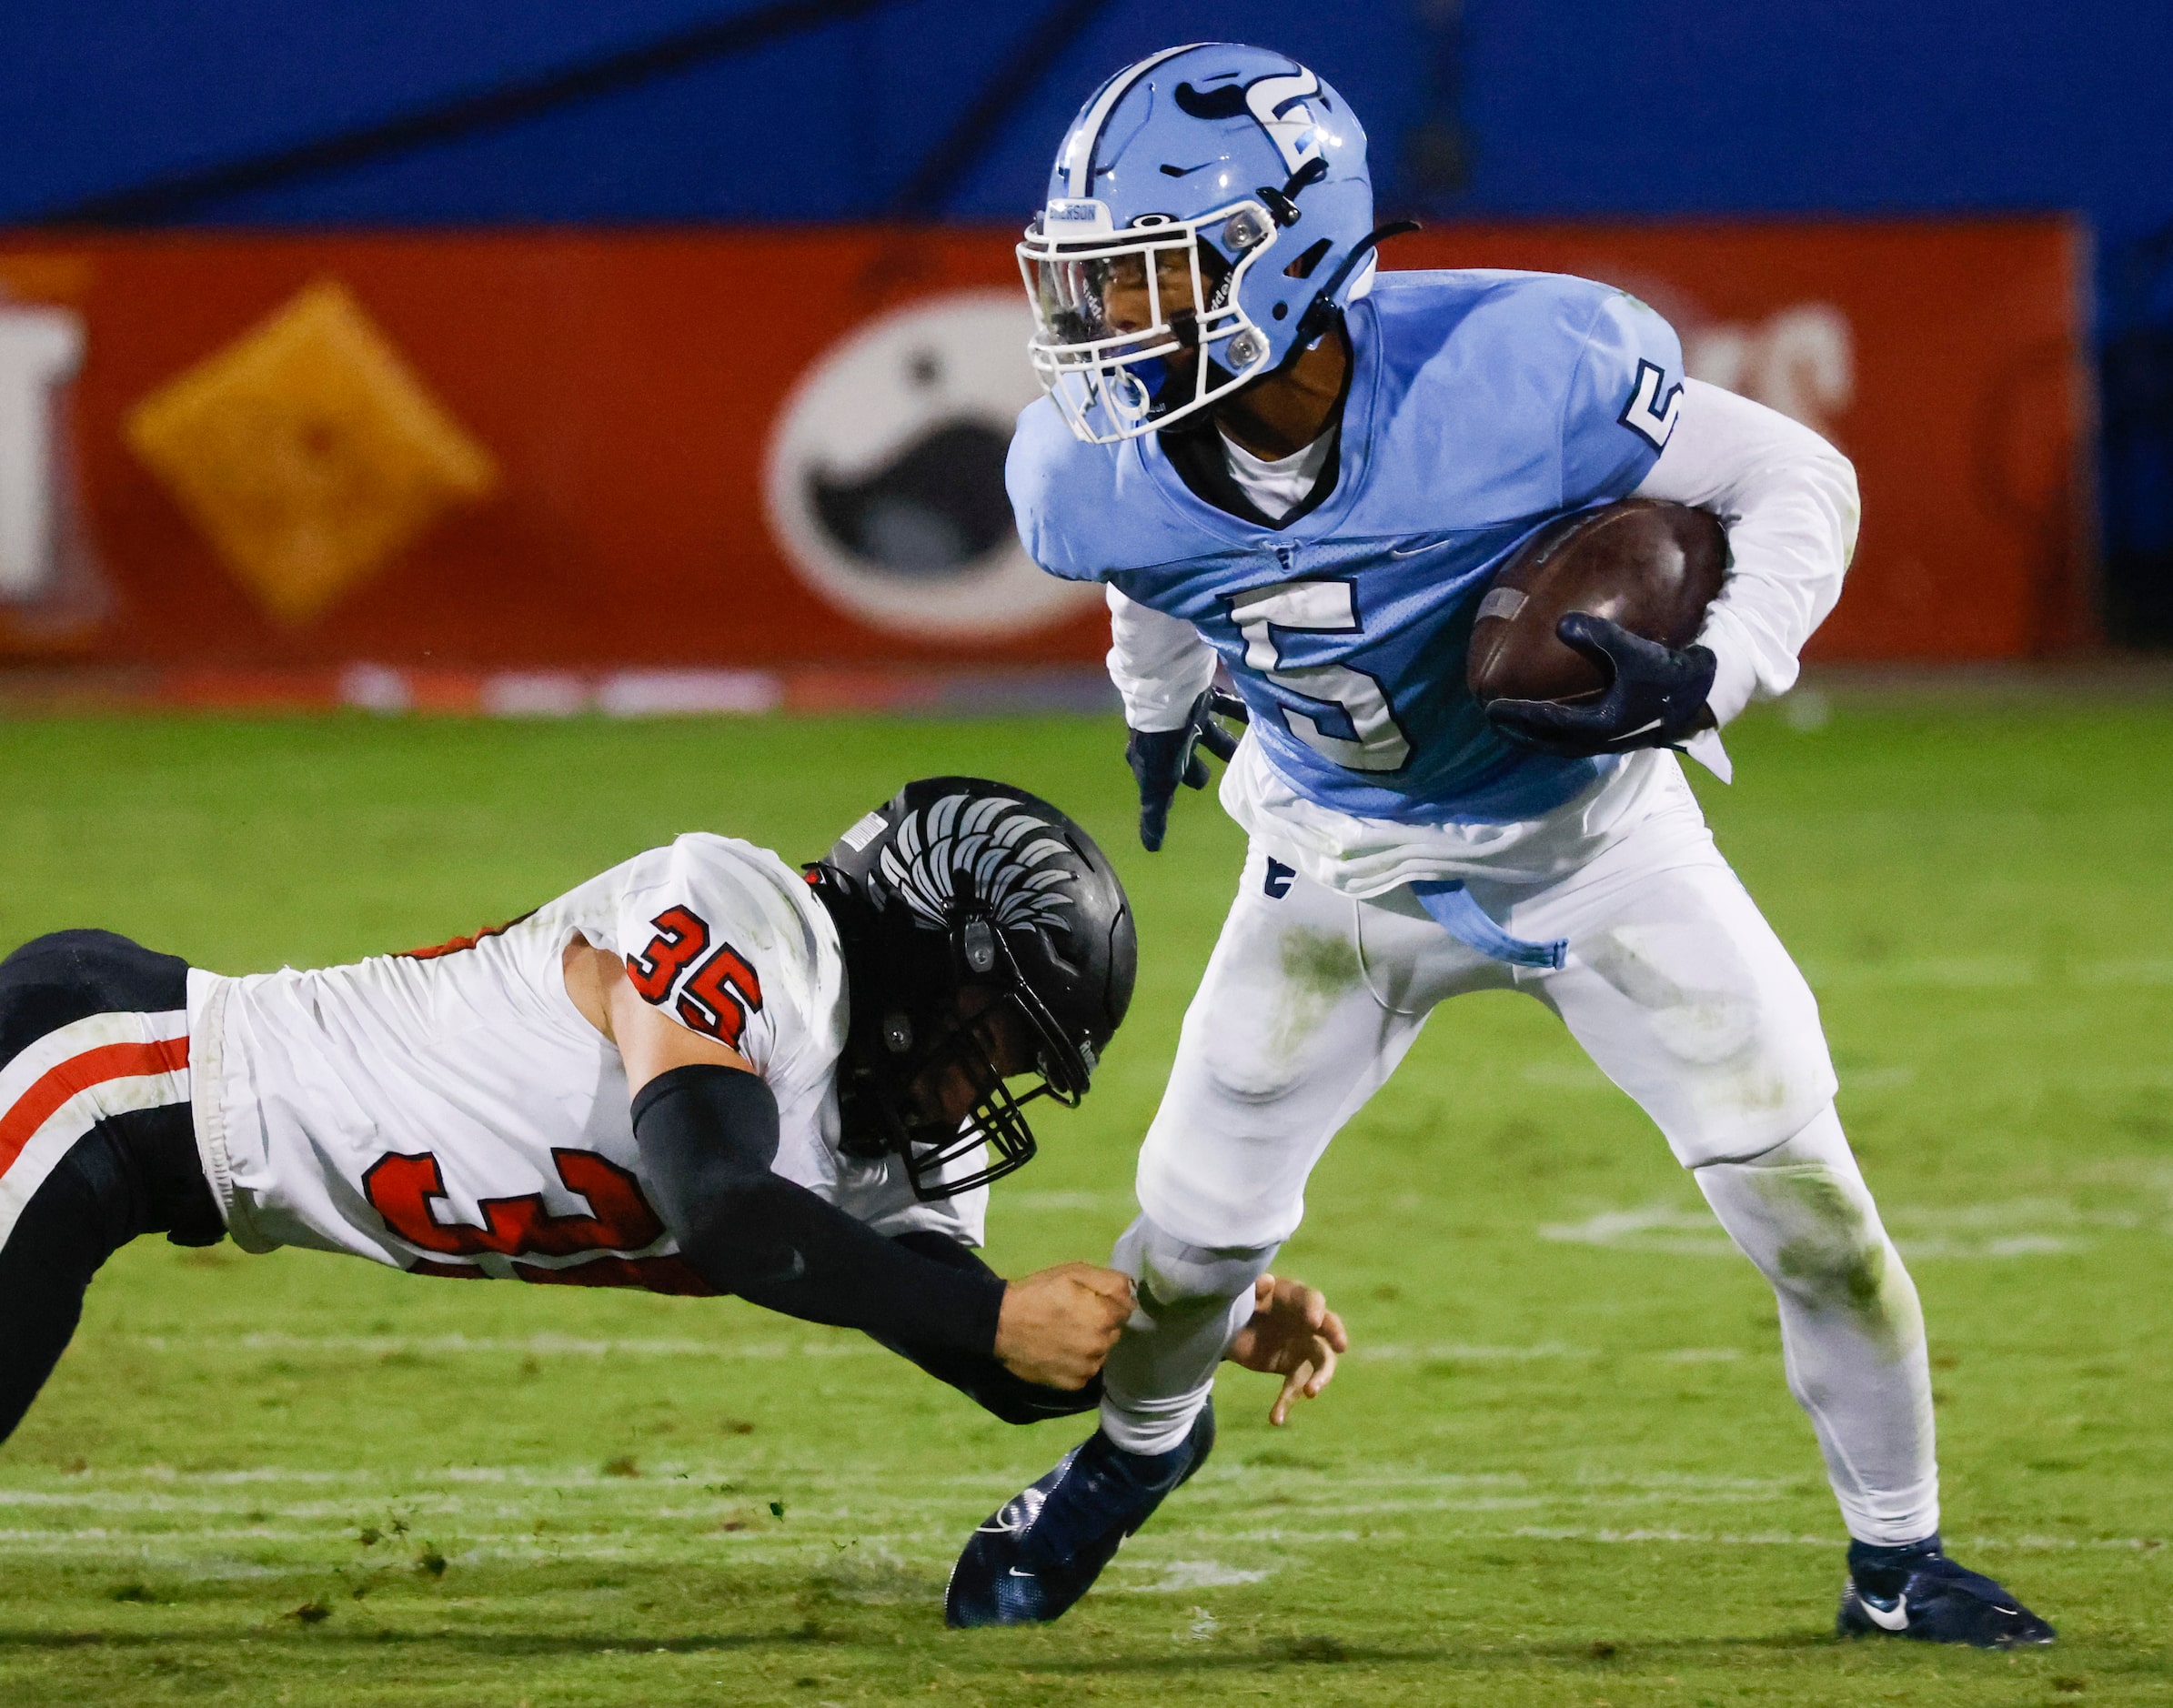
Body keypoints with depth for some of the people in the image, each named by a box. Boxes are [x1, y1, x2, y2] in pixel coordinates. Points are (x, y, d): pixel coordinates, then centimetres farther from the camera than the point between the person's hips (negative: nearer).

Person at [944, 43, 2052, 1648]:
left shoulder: (1509, 376, -35)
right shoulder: (1100, 475, -22)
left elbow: (1798, 479, -22)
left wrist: (1706, 679, -37)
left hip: (1593, 830, -2)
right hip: (1343, 858, 2)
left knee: (1801, 1192, -7)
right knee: (1202, 1215, 4)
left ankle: (1898, 1557, 13)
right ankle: (1138, 1444, 39)